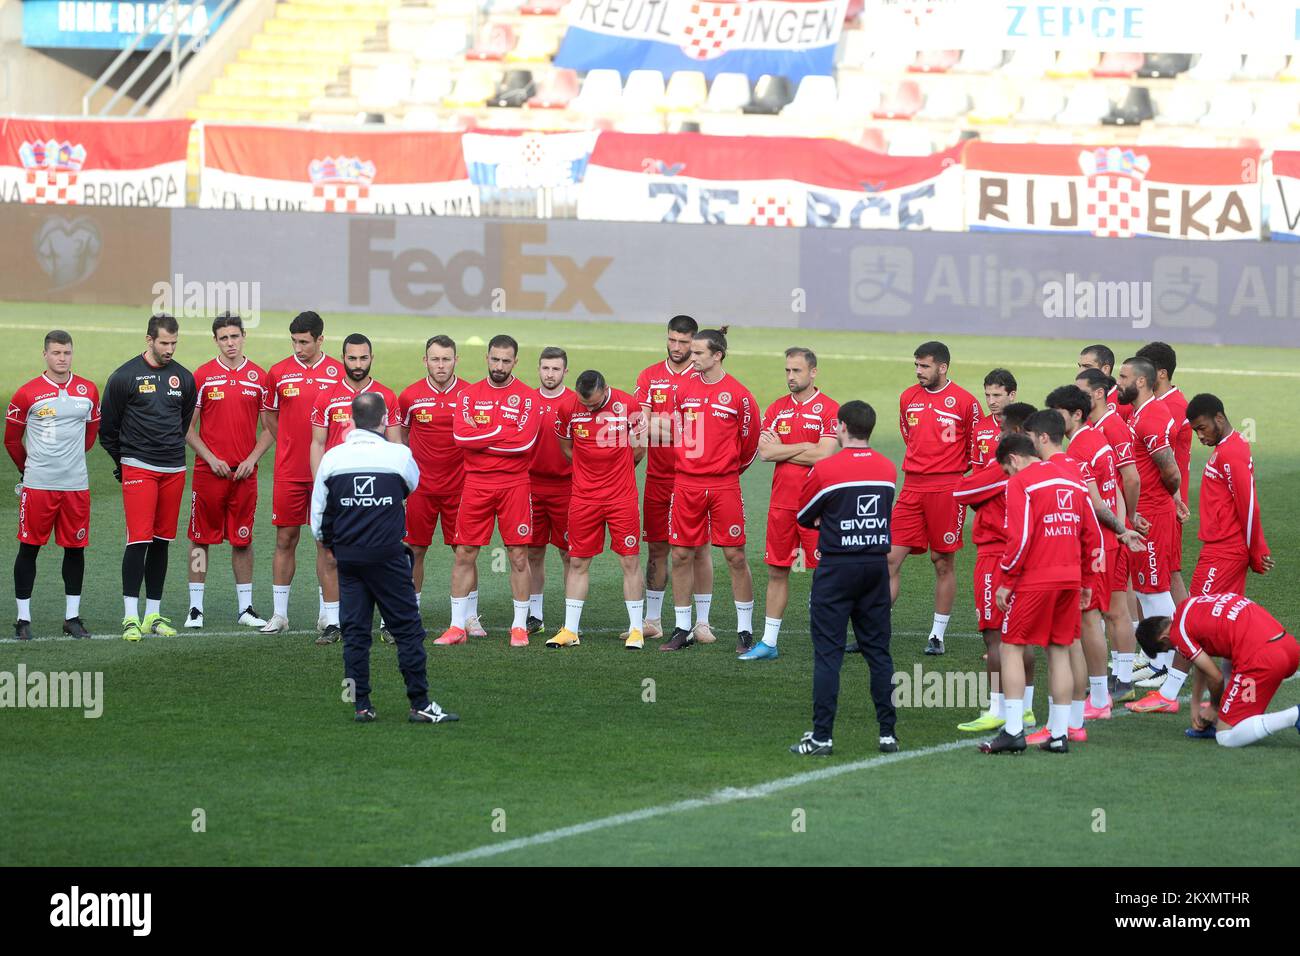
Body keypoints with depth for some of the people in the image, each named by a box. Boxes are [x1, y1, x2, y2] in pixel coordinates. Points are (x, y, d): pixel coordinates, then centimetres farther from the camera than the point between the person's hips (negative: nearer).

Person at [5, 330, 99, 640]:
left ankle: (72, 617, 16)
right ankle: (23, 618, 8)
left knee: (75, 548, 6)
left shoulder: (88, 391, 6)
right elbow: (12, 439, 6)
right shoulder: (28, 394, -4)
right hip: (37, 484, -3)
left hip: (76, 484, 3)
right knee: (29, 548, 1)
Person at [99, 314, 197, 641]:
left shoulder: (184, 378, 8)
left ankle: (154, 614, 15)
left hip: (174, 470, 5)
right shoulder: (125, 377, -5)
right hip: (138, 468, -5)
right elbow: (108, 428, 4)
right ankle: (131, 617, -10)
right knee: (139, 540, -11)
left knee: (161, 543, 9)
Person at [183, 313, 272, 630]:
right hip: (209, 470, -2)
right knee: (202, 538, 2)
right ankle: (195, 608, 7)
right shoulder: (202, 376, 0)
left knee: (242, 539, 7)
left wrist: (253, 458, -5)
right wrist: (211, 458, -9)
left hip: (244, 472, 2)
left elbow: (270, 427, 9)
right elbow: (188, 427, 1)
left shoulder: (259, 377, 5)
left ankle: (245, 607, 13)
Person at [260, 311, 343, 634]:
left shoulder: (338, 373, -1)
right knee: (285, 540, 3)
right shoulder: (279, 372, 3)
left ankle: (326, 613, 10)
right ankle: (279, 614, 8)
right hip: (288, 472, 1)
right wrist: (291, 446, 10)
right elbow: (268, 415, 15)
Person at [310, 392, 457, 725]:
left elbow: (318, 517, 6)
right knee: (407, 629, 3)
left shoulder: (332, 458, -1)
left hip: (347, 558, 2)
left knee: (354, 632, 7)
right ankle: (420, 704, 1)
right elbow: (413, 485, 17)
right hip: (388, 557, -2)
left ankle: (361, 705, 6)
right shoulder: (398, 455, -7)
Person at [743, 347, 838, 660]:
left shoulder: (829, 409, -6)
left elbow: (823, 455, -16)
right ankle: (768, 643, 14)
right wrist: (805, 447, -8)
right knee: (777, 571, 9)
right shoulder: (777, 409, 9)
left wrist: (781, 450, -7)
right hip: (781, 502, 5)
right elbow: (764, 452, -1)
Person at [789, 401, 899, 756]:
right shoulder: (889, 469, 5)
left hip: (837, 567, -4)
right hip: (877, 565, 4)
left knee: (827, 653, -2)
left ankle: (821, 736, -4)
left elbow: (803, 517, 2)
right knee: (878, 651, 10)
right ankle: (888, 732, 10)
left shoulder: (825, 470, -10)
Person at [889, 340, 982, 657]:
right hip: (912, 487, 4)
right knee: (891, 557, -1)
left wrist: (952, 473, 6)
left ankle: (938, 636, 12)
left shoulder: (964, 401, -5)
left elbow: (975, 450, 4)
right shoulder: (908, 397, 9)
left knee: (943, 562, 3)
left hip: (947, 489, -4)